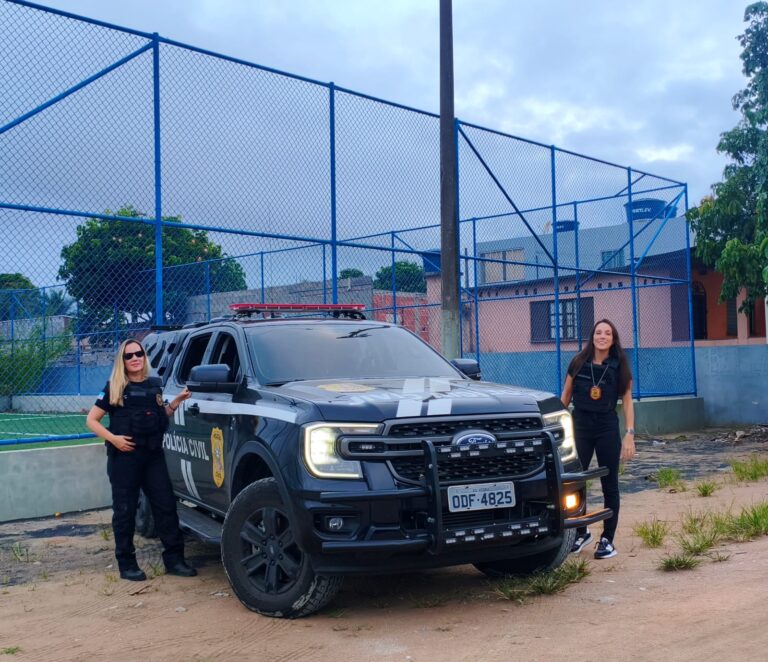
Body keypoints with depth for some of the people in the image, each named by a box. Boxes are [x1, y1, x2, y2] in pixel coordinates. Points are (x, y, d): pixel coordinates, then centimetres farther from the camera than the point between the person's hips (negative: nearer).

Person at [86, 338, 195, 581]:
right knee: (125, 511, 1)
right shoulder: (114, 388, -2)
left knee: (166, 505, 2)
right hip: (124, 457, -4)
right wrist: (112, 438, -15)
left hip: (153, 455, 4)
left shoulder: (155, 385, 11)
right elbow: (91, 420, -1)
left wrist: (175, 402, 7)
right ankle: (126, 565, 11)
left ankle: (174, 559, 10)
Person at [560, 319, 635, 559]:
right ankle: (581, 532, 19)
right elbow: (565, 395, 8)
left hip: (607, 428, -1)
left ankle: (607, 540, 14)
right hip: (580, 426, 1)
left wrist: (630, 434, -8)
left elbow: (627, 402, 0)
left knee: (609, 485, 5)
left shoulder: (619, 367, -1)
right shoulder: (578, 363, 1)